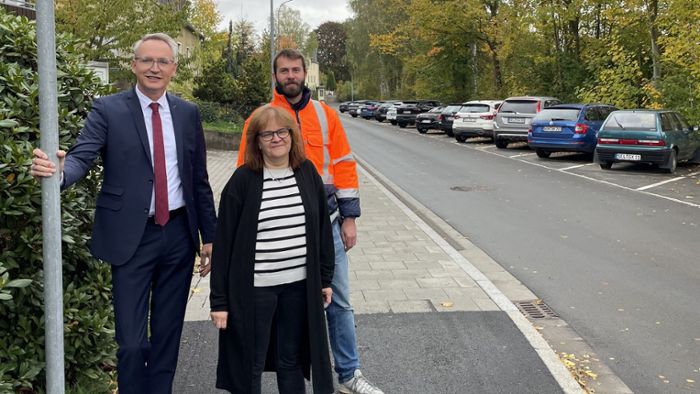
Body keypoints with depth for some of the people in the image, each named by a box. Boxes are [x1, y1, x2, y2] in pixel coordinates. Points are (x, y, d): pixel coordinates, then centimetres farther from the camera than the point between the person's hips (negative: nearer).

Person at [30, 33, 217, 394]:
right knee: (131, 340, 1)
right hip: (132, 237, -3)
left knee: (168, 332, 15)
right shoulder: (108, 109, -3)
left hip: (179, 234, 3)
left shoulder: (188, 113, 6)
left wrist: (209, 237, 8)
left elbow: (199, 180, 9)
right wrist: (58, 170, -40)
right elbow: (81, 157, -16)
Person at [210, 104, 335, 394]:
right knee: (249, 366, 11)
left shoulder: (307, 173, 1)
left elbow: (323, 228, 9)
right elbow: (224, 242, -7)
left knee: (292, 361, 17)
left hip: (299, 286, 3)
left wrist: (325, 278, 9)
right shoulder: (243, 180, -8)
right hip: (254, 289, -3)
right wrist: (219, 300, -8)